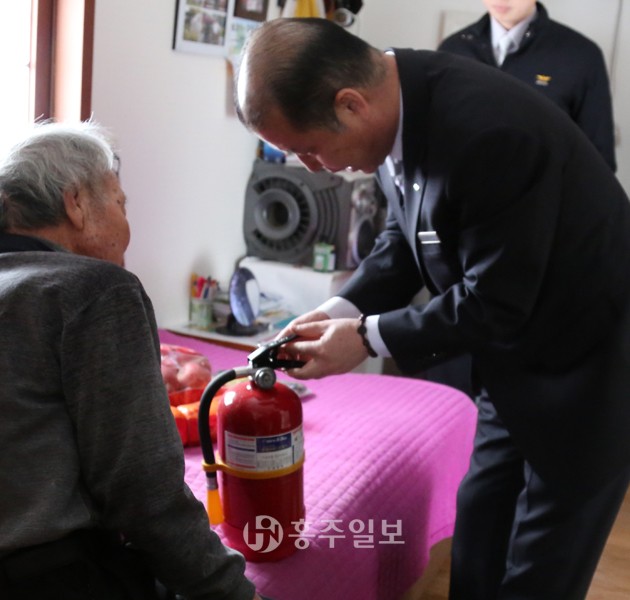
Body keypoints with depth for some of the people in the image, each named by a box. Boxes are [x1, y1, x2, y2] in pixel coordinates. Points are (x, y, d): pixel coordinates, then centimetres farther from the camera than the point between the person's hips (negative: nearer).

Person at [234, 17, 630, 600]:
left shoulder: (489, 133, -34)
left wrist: (368, 336, -18)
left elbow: (495, 304, -26)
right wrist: (339, 311, -8)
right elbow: (407, 237, 6)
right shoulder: (395, 102, -7)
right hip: (518, 356, 8)